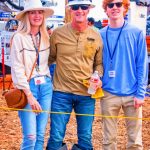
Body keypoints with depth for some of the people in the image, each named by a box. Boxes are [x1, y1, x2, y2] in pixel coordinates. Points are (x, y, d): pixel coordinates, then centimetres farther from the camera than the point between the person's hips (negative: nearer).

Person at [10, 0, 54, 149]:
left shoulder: (45, 37, 9)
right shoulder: (19, 37, -8)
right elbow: (17, 69, -12)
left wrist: (47, 81, 3)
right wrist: (29, 95, -16)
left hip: (45, 87, 5)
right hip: (28, 87, -5)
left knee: (40, 135, 8)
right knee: (30, 136, -7)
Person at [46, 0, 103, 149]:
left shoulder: (96, 36, 4)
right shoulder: (57, 33, -2)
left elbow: (99, 63, 13)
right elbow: (49, 58, 8)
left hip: (87, 94, 2)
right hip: (61, 92, -2)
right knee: (56, 137, 1)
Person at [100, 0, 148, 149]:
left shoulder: (136, 33, -3)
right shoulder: (100, 35, 2)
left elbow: (142, 65, -3)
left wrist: (140, 93, -9)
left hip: (132, 94, -1)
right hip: (108, 94, 1)